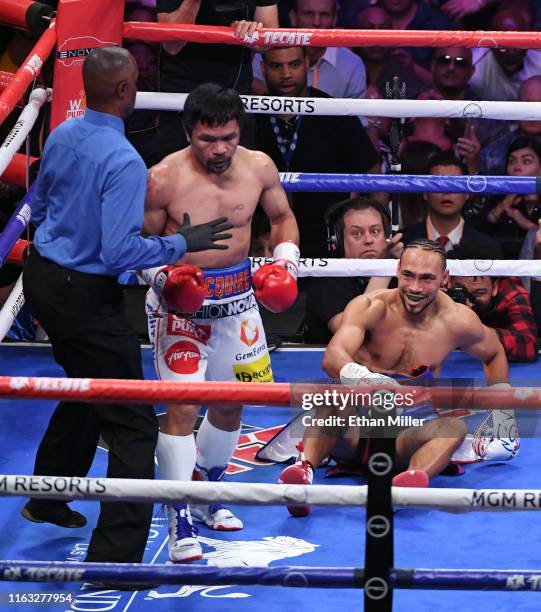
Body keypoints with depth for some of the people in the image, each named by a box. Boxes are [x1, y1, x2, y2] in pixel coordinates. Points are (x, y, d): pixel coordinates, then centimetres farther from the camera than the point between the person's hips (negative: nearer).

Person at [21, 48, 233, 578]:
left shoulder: (61, 135, 2)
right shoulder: (123, 161, -24)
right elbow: (120, 251, -25)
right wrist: (180, 244, -14)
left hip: (41, 275, 9)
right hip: (85, 295, -9)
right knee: (132, 424, -2)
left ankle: (47, 501, 43)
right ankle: (114, 556, -6)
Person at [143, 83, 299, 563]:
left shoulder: (258, 167, -5)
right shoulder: (164, 180, -18)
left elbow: (282, 217, 12)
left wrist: (287, 258, -5)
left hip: (238, 295, 5)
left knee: (232, 401, 16)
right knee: (182, 405, -13)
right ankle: (180, 519, -4)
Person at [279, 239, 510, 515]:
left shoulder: (457, 321, -2)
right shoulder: (369, 308, -11)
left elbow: (494, 353, 20)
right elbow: (332, 357, -29)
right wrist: (360, 376, -51)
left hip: (407, 433, 2)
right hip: (354, 428, -2)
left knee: (455, 426, -29)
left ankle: (414, 479, -59)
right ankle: (305, 467, -58)